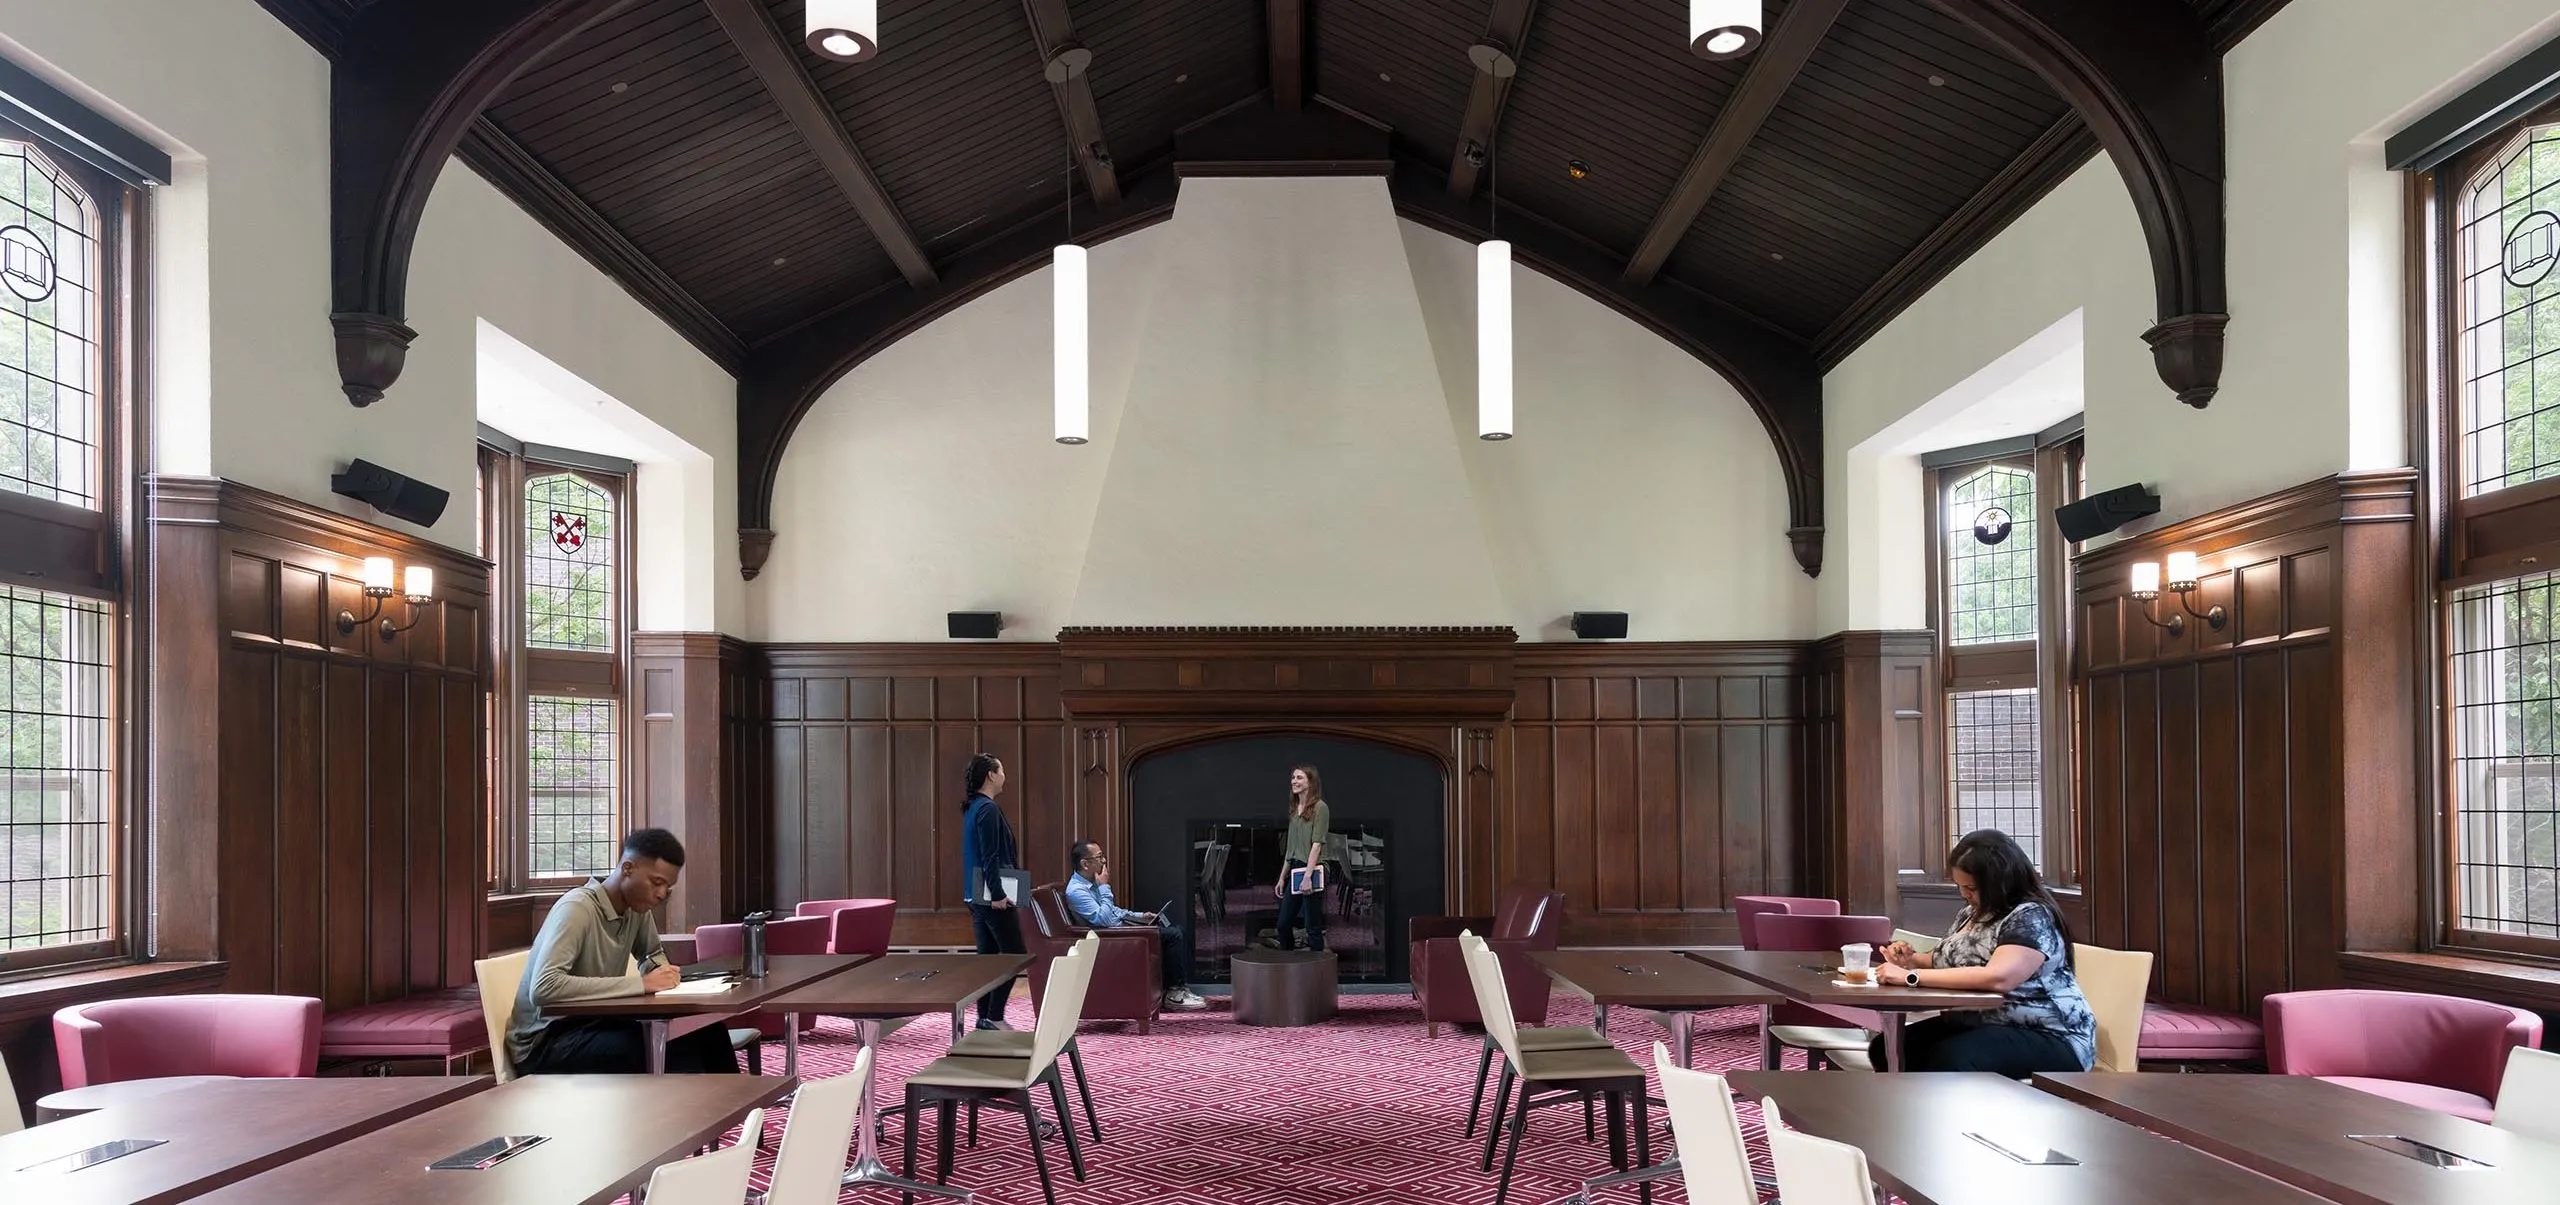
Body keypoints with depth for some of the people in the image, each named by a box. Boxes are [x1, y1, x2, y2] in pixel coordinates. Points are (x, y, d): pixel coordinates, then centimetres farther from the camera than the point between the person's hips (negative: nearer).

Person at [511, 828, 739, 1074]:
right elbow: (543, 988, -33)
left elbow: (653, 955, 23)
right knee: (664, 1050, -28)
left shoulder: (637, 907, 3)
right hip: (544, 1043, -8)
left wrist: (663, 972, -3)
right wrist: (640, 983, -31)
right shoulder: (577, 909, -20)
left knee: (708, 1033, -9)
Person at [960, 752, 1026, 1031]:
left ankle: (984, 1017, 13)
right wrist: (997, 893, -21)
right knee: (1014, 953, -4)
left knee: (987, 954, 11)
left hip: (976, 894, 10)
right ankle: (994, 1016, -5)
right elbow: (990, 857, -20)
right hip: (992, 894, -10)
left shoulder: (972, 808, 14)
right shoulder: (988, 809, -15)